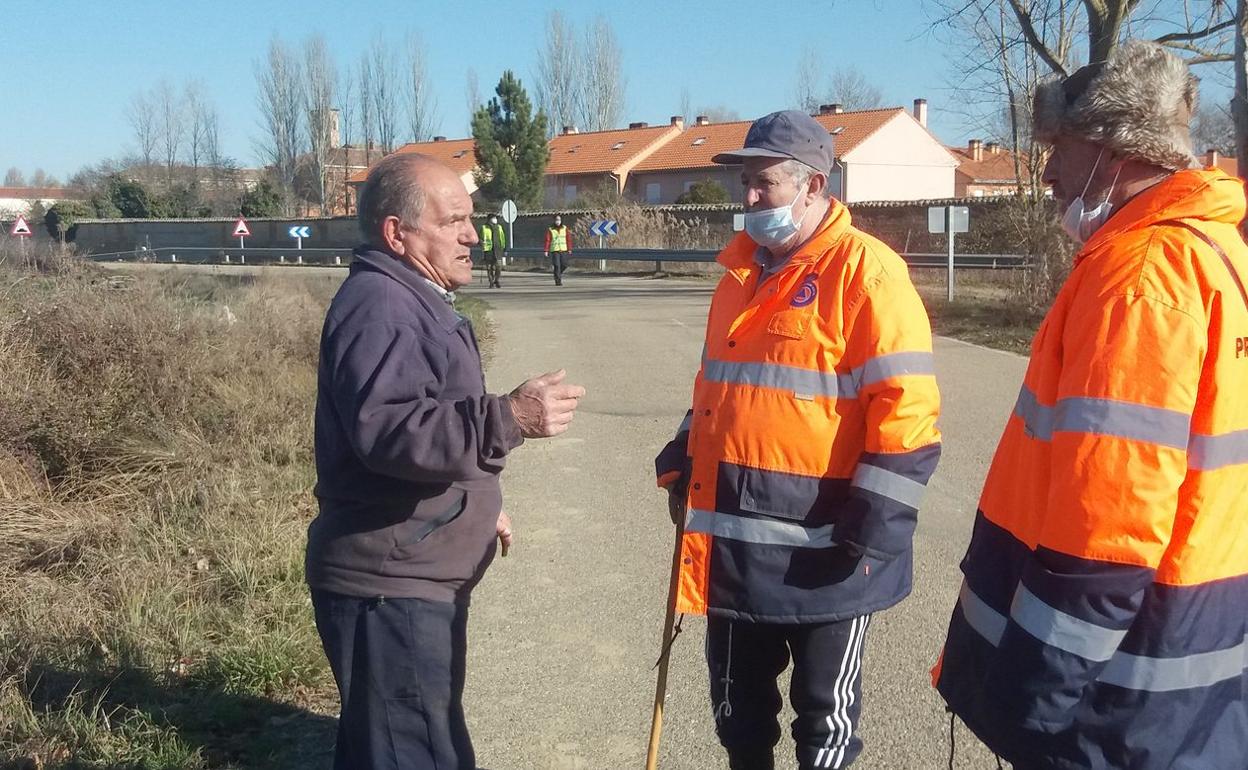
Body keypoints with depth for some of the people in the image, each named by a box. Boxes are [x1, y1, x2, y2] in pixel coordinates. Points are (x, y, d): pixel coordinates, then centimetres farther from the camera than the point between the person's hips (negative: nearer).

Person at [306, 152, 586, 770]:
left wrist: (478, 502, 27)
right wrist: (509, 418, -39)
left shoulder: (413, 300, 16)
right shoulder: (378, 305, -19)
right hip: (389, 587, -11)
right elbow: (385, 431, -33)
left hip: (413, 580, 11)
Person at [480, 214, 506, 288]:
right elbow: (480, 238, 8)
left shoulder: (499, 227, 14)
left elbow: (503, 239, 18)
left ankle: (496, 281, 15)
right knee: (489, 268, -1)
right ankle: (491, 283, 9)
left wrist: (505, 250, 14)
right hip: (489, 250, -2)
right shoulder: (484, 228, 4)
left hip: (498, 250, 2)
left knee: (499, 267, -5)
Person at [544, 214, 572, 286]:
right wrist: (546, 250, -10)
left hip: (563, 250, 3)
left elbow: (568, 239, 8)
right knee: (556, 265, -8)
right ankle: (557, 280, -2)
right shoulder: (550, 229, -1)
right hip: (554, 250, -3)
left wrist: (569, 249, 4)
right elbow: (547, 240, -4)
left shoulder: (565, 228, 7)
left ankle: (559, 273, 29)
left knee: (564, 264, -3)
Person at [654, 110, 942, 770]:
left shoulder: (864, 269, -12)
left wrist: (877, 517, -19)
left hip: (821, 544, -7)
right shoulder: (744, 269, 12)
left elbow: (906, 405, -16)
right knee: (737, 698, 20)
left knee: (824, 712, 11)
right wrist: (685, 458, 15)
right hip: (735, 537, 7)